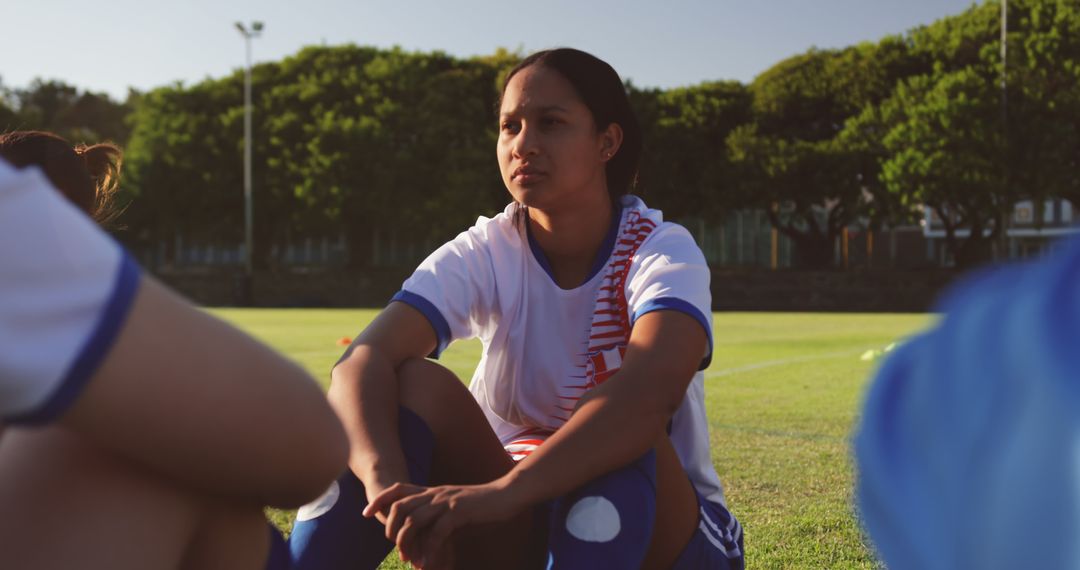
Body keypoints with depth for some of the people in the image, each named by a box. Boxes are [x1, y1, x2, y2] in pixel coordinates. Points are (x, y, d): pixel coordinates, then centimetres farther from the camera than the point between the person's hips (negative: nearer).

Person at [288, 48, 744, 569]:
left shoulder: (663, 251, -15)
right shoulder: (484, 254, -8)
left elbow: (650, 389, -38)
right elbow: (365, 360, -26)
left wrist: (503, 491, -52)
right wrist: (386, 480, -47)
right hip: (517, 527, 2)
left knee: (621, 431, -36)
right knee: (414, 385, -24)